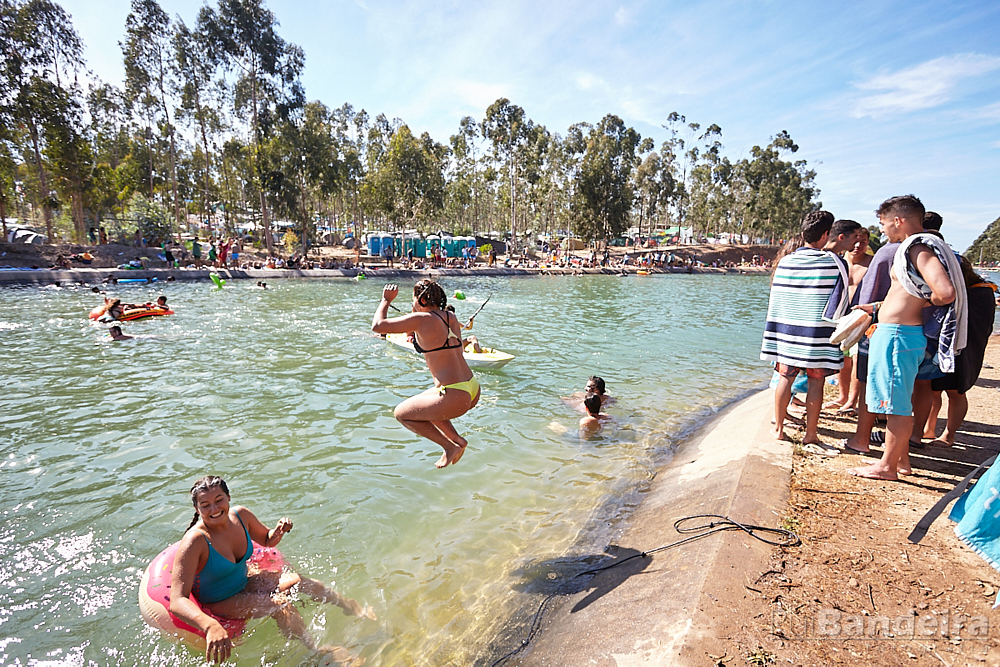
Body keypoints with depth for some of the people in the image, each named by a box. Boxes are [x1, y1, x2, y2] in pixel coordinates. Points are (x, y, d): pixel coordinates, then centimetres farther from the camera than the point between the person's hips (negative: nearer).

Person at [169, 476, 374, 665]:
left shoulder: (240, 515, -15)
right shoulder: (194, 542, -33)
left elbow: (266, 540, 5)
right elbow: (177, 600, -39)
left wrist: (278, 531, -19)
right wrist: (210, 626, -57)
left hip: (243, 581, 6)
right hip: (217, 603, -6)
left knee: (297, 581, -4)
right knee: (280, 604, -22)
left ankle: (355, 608, 14)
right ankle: (317, 650, -1)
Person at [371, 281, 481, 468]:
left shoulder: (421, 319, -11)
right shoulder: (451, 317, 10)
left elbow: (377, 326, -6)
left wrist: (386, 300, 8)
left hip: (455, 397, -8)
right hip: (473, 390, 8)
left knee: (401, 413, 14)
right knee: (422, 403, 32)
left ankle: (450, 446, 9)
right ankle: (457, 439, 19)